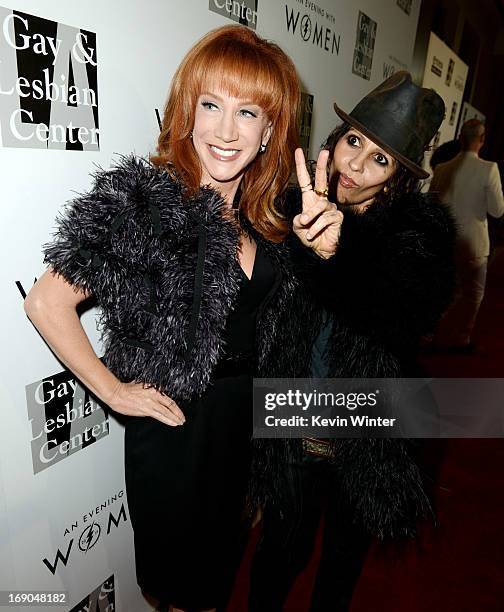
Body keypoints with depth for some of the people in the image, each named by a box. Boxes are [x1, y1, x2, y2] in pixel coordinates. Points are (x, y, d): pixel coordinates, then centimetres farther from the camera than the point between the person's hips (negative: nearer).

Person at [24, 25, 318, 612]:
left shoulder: (261, 214, -1)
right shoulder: (139, 198, -21)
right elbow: (46, 302, -19)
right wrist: (114, 391, -16)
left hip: (245, 418, 6)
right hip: (176, 424, -5)